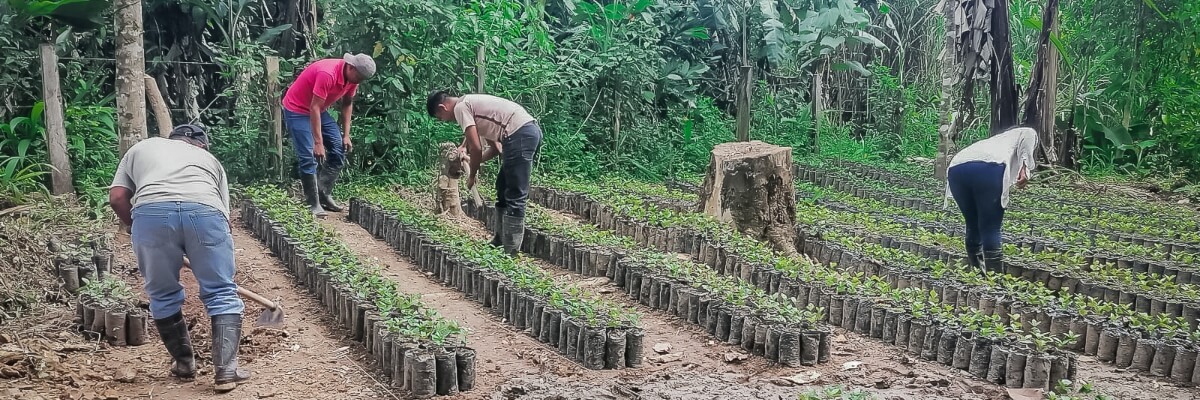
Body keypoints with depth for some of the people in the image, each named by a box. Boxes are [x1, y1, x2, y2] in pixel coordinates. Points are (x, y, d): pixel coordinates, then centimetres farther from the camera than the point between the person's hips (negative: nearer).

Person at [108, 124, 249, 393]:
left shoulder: (141, 147, 37)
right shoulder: (210, 159, 37)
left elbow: (117, 198, 22)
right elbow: (225, 219, 32)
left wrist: (137, 230, 37)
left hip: (150, 212, 0)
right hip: (205, 211, 0)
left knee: (163, 295, 21)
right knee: (222, 294, 13)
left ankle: (184, 363, 31)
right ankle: (226, 371, 6)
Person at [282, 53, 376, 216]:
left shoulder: (352, 77, -9)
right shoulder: (327, 74, -34)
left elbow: (347, 104, 5)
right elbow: (314, 108, -32)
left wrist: (346, 135, 1)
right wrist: (318, 142, -32)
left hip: (319, 110, 9)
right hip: (297, 109, -9)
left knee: (339, 150, 3)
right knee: (309, 158, -14)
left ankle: (324, 195, 10)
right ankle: (313, 204, -6)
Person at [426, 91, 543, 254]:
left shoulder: (460, 108, -1)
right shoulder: (472, 105, 27)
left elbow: (476, 148, -7)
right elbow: (495, 147, 28)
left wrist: (472, 176, 7)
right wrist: (473, 161, 25)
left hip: (519, 134, -10)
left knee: (514, 196, -7)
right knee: (503, 187, 20)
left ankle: (511, 251, -4)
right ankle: (499, 241, 28)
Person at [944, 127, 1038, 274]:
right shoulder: (1020, 135, 33)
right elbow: (1028, 135, 6)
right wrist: (1025, 167, -4)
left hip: (956, 169, 6)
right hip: (988, 167, -5)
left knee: (973, 227, 22)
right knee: (991, 230, 3)